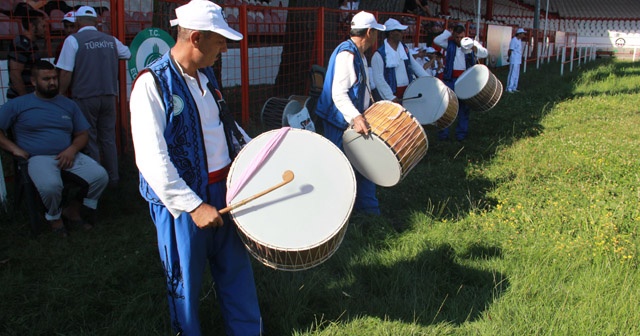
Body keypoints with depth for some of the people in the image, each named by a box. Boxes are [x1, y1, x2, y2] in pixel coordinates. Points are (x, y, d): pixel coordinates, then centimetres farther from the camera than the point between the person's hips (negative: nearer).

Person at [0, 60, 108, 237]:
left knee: (101, 176, -19)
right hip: (38, 158, -4)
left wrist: (72, 149, -6)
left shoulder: (69, 105, 17)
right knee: (50, 186, -36)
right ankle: (54, 216, -1)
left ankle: (75, 211, 5)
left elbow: (82, 134, 16)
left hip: (68, 155, 4)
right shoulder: (17, 105, 8)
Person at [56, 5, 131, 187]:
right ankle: (113, 177, 19)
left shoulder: (73, 40, -8)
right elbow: (127, 54, 25)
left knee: (89, 140, 5)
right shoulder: (110, 40, 5)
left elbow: (66, 73, -12)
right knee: (108, 138, 13)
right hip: (108, 96, 4)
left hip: (85, 97, -4)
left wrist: (61, 96, -2)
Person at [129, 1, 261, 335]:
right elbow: (152, 160, -24)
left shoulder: (206, 74, 6)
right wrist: (194, 206, -25)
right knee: (186, 279, 12)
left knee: (236, 268, 18)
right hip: (183, 201, -7)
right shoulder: (152, 83, -18)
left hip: (224, 189, 7)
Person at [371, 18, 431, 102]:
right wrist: (391, 97, -21)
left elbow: (414, 65, 15)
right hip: (393, 94, -6)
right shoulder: (379, 55, -13)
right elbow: (378, 79, -16)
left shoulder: (404, 48, 10)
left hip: (408, 91, 6)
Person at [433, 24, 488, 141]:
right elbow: (436, 40, -10)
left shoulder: (472, 43, 3)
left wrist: (474, 48, -21)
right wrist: (449, 33, -10)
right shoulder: (449, 43, 3)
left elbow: (485, 53, -4)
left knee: (463, 107, 8)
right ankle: (443, 132, 10)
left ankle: (461, 132, 18)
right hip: (450, 79, 0)